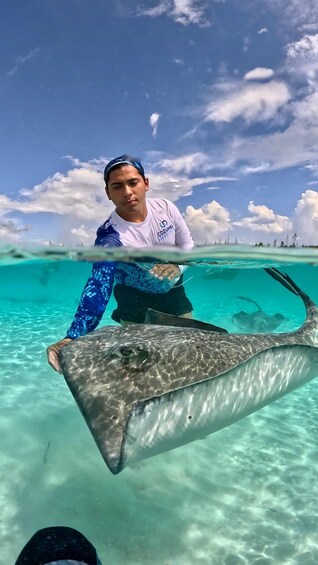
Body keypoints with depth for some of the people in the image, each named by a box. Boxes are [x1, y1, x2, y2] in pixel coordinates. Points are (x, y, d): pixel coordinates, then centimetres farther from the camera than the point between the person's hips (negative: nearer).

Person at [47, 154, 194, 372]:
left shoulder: (165, 207, -15)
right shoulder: (111, 237, -30)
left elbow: (187, 244, -2)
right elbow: (98, 286, -41)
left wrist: (176, 266, -24)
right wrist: (74, 336, -54)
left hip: (174, 297, 5)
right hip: (137, 309, -4)